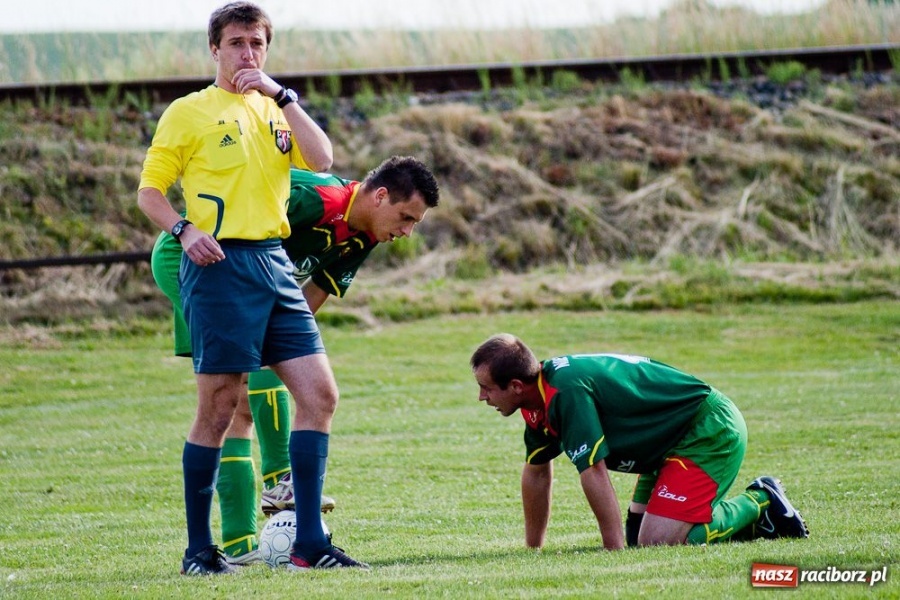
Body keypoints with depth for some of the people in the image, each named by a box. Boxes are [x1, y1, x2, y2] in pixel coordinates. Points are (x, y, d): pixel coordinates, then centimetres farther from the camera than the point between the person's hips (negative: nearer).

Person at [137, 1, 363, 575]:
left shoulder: (274, 110, 17)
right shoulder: (189, 112, 3)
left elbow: (321, 160, 0)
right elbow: (150, 190, 1)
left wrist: (282, 95, -4)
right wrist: (186, 230, -16)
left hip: (275, 264, 6)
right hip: (221, 266, -6)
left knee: (319, 394, -2)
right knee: (220, 409, -5)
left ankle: (310, 542, 2)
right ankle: (199, 547, 4)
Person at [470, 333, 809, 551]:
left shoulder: (566, 391, -28)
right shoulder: (538, 399, 4)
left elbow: (593, 472, -28)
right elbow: (537, 472, 16)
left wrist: (615, 551, -23)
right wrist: (532, 551, 19)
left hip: (710, 434, -10)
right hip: (675, 440, 10)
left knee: (657, 542, -19)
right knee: (638, 536, 11)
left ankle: (759, 506, -1)